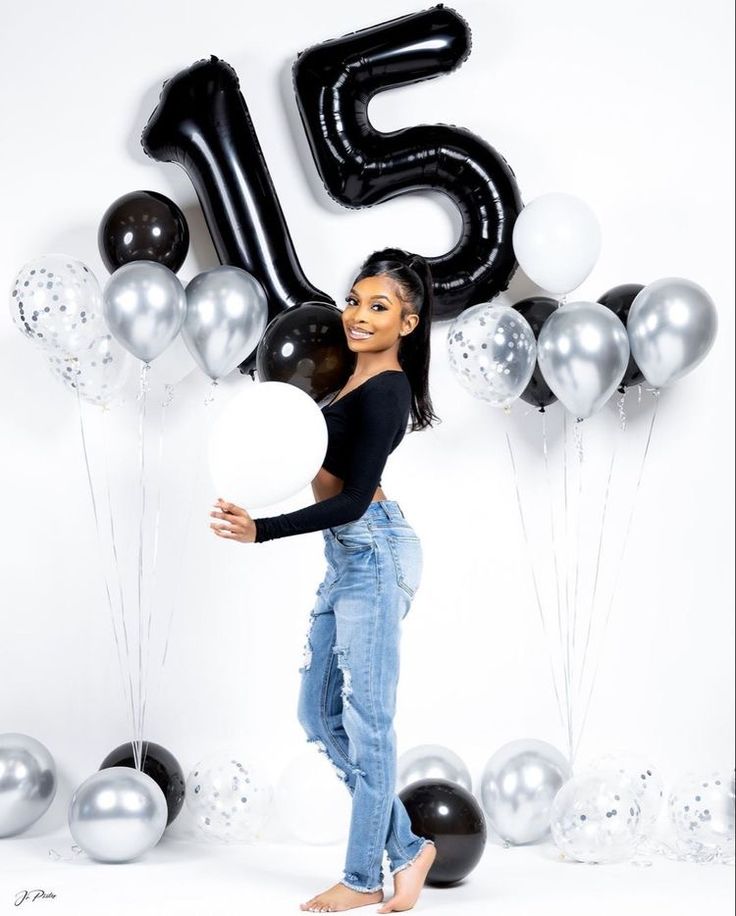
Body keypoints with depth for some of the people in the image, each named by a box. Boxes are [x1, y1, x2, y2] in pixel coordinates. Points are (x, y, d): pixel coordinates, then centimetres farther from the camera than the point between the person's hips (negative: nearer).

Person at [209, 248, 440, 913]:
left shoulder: (385, 391, -15)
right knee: (320, 715, 13)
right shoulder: (360, 376, 13)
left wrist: (260, 531, -25)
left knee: (366, 721, -2)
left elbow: (353, 500, -20)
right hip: (347, 557, 10)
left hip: (371, 552, -10)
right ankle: (406, 847, 21)